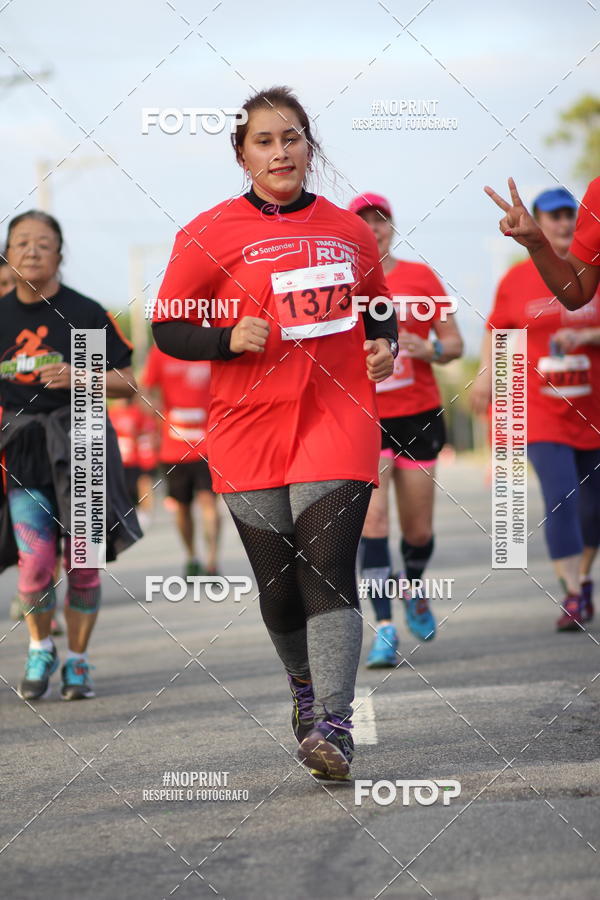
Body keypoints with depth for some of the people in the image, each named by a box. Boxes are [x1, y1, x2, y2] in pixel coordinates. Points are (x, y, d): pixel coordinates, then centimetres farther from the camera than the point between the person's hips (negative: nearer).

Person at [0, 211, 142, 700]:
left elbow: (127, 382, 0)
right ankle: (41, 650, 15)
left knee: (82, 562, 0)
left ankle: (78, 661, 18)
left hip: (79, 442, -1)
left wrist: (77, 378, -15)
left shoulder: (86, 313, -2)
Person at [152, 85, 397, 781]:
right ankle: (304, 684, 37)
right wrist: (228, 339, -15)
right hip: (249, 431, 0)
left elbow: (378, 313, 23)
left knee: (327, 571, -15)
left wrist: (384, 347, 1)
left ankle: (332, 728, -18)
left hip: (338, 424, 0)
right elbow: (166, 330, 2)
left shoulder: (349, 232, 9)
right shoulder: (208, 235, 0)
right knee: (277, 584, 9)